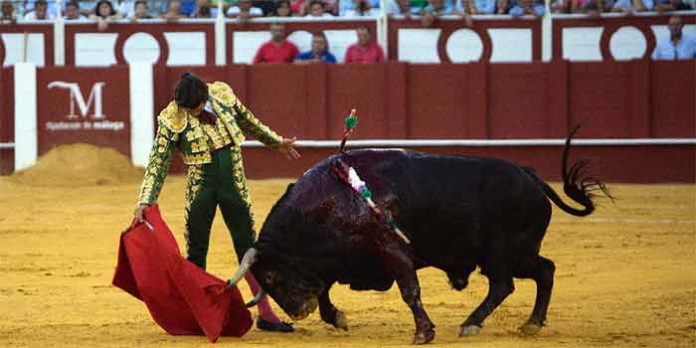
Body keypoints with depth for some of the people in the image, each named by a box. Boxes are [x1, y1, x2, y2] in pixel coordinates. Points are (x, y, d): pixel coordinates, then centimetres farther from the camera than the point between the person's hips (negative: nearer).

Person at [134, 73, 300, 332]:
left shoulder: (222, 94, -6)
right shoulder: (172, 119, -14)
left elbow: (247, 121, 14)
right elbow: (158, 162, -13)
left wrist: (276, 142, 28)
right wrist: (145, 201, -21)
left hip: (234, 184, 2)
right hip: (201, 187, -2)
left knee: (248, 248, 7)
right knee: (196, 253, 3)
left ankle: (265, 314, 12)